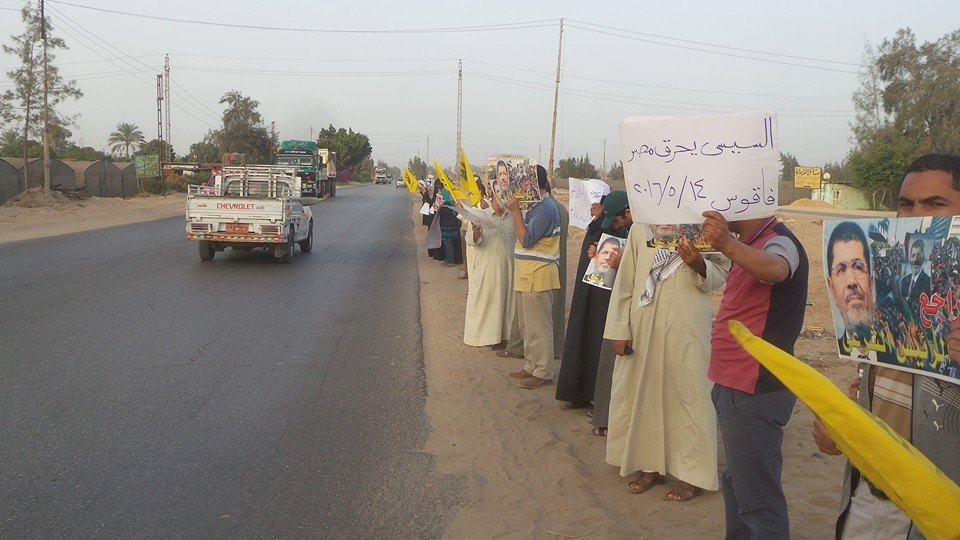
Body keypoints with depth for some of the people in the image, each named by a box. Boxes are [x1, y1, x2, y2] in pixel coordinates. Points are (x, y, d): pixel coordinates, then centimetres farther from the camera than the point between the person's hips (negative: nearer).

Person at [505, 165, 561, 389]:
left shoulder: (545, 208, -18)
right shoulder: (536, 205, 14)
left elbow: (526, 240, -21)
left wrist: (515, 211, -18)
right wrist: (515, 211, 8)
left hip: (538, 275, -10)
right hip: (527, 274, 10)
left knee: (538, 326, -2)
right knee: (526, 324, 17)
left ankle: (543, 373, 7)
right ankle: (532, 366, 27)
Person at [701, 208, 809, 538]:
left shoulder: (779, 243, -18)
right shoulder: (752, 246, 14)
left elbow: (774, 269, -45)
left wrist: (727, 244, -59)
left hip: (754, 392, -11)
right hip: (735, 386, 11)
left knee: (758, 498, -5)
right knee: (737, 482, 25)